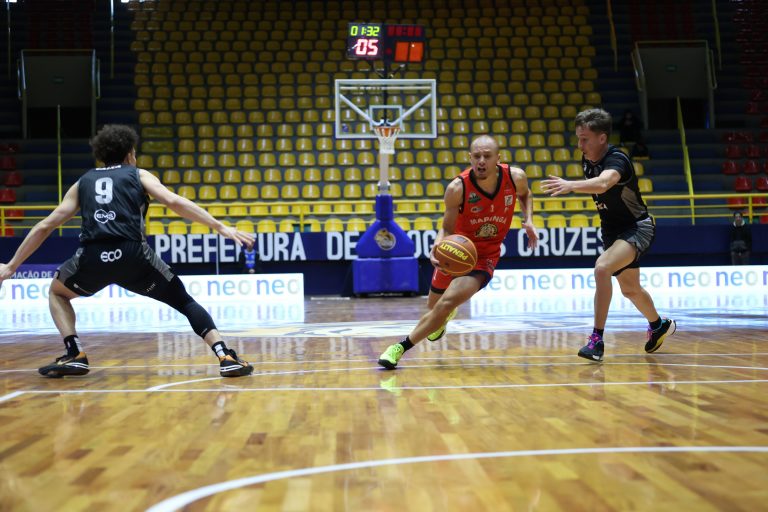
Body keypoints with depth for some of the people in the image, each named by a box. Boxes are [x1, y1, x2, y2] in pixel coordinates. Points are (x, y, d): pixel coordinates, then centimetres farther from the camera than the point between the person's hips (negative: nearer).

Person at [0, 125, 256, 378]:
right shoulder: (139, 175, 20)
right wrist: (221, 227, 0)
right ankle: (226, 357, -3)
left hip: (92, 257, 2)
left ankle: (75, 354, 14)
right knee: (185, 301, 16)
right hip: (133, 255, -1)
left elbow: (44, 226, 26)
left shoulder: (82, 182, 27)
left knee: (57, 291, 33)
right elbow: (174, 202, 3)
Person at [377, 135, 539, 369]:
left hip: (485, 256, -1)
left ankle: (402, 347, -8)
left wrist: (528, 220, -7)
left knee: (446, 304, -21)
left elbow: (525, 195, 10)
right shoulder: (457, 188, -24)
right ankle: (442, 319, 55)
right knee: (434, 308, 15)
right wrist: (437, 247, -36)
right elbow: (447, 228, -14)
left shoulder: (515, 177, -17)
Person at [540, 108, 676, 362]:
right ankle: (659, 325, 50)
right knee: (630, 289, 22)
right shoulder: (587, 160, -4)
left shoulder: (617, 159, -27)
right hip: (612, 230, 9)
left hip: (637, 227, -9)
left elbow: (603, 183, -50)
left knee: (602, 268, -32)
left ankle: (597, 338, -25)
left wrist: (571, 185, -65)